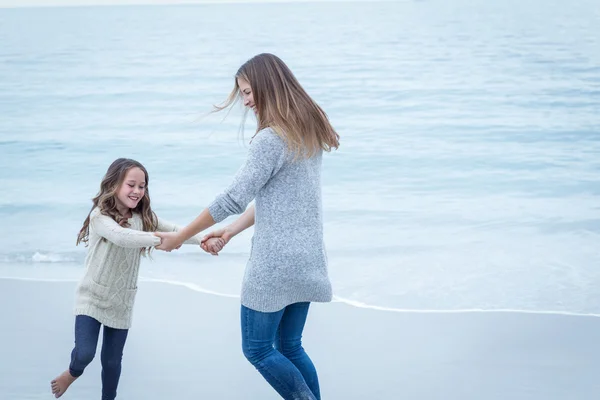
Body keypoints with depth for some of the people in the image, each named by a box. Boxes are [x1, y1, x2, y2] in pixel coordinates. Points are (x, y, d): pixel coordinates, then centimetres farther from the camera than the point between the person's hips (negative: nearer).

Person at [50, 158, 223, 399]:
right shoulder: (100, 215, -19)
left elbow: (176, 231, -11)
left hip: (121, 302, 4)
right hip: (92, 297, -4)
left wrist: (204, 240, -28)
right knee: (84, 354, -14)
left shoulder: (143, 217, -1)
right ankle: (73, 373, 21)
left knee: (112, 361, 10)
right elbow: (121, 237, -38)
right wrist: (159, 239, -43)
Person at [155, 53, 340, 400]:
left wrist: (180, 237, -6)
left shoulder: (271, 138, -17)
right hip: (306, 260, 9)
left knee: (258, 349, 5)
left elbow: (234, 199, -16)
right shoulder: (307, 132, 10)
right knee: (290, 346, 17)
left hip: (276, 263, -9)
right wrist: (231, 231, 11)